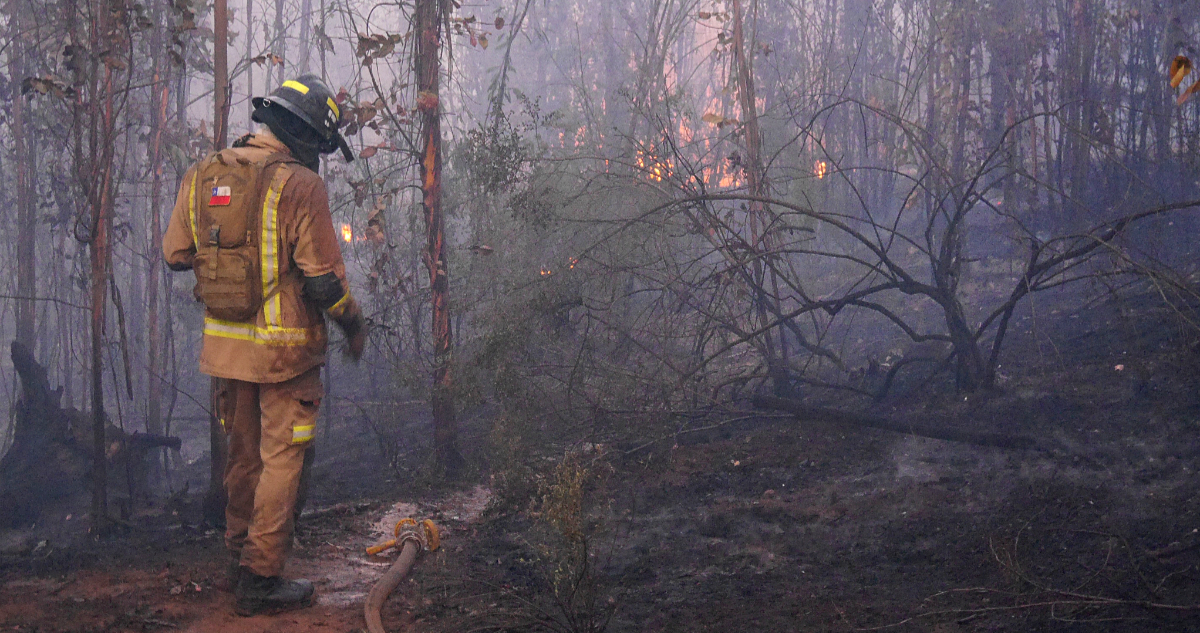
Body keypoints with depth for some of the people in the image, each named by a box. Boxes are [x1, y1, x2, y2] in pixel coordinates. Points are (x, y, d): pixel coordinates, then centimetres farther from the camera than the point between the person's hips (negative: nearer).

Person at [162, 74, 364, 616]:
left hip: (225, 344, 6)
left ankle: (240, 558, 32)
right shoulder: (299, 185, -16)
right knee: (280, 460, 3)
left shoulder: (200, 176, 3)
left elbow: (175, 254, 10)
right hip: (283, 348, -6)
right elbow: (323, 276, -16)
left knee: (242, 454, 20)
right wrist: (353, 323, 1)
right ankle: (261, 578, 6)